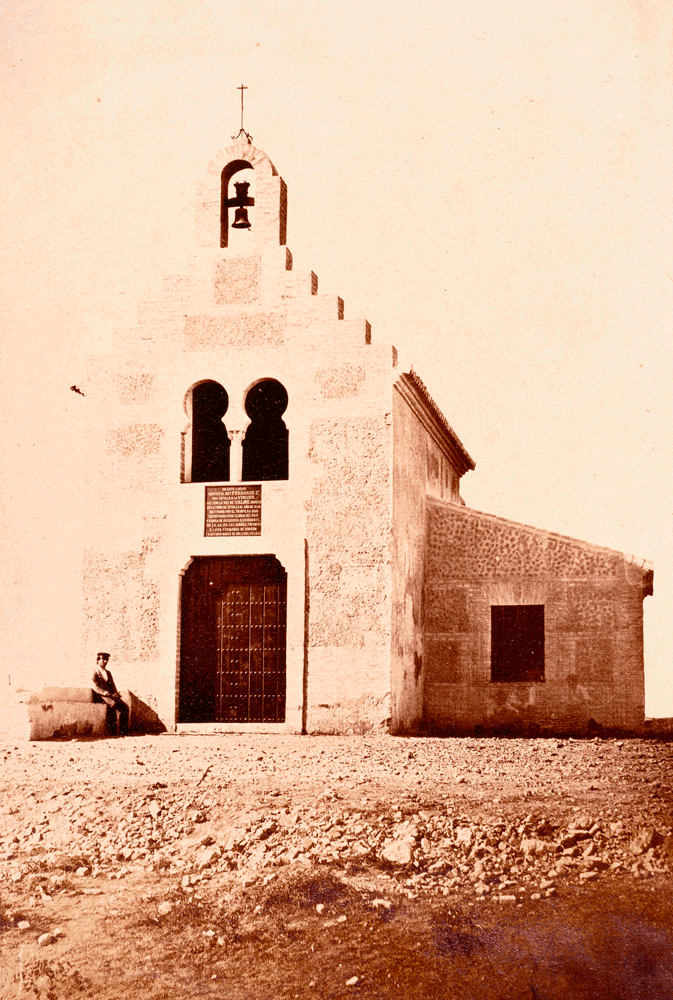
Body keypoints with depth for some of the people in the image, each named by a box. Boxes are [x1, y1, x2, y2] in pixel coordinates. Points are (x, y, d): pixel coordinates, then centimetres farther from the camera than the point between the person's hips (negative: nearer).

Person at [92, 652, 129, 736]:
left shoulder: (108, 673, 23)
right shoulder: (95, 673, 1)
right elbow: (97, 688, -9)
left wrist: (116, 693, -1)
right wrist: (109, 694, -18)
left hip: (112, 695, 6)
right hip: (103, 696, -6)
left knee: (125, 707, -18)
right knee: (119, 708, -27)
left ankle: (125, 730, -19)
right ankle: (119, 730, -22)